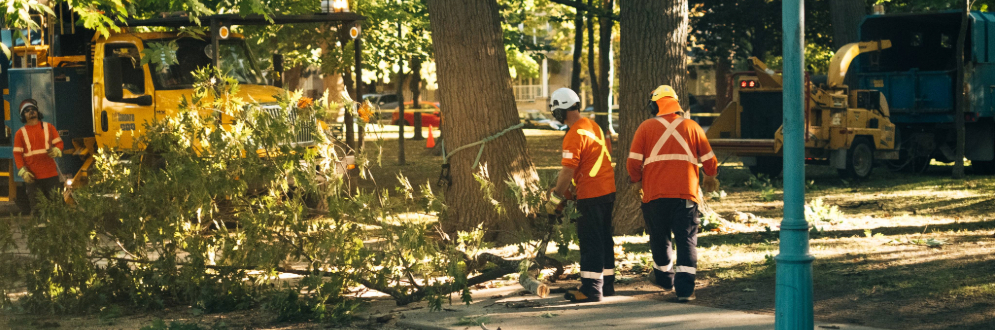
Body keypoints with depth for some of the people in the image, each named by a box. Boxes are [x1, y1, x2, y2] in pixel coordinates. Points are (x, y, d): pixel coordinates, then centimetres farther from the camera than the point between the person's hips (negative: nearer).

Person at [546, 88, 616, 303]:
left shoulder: (574, 135, -18)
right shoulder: (594, 126, 9)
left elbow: (568, 171, -20)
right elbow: (608, 149, 23)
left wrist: (557, 193, -8)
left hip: (591, 195, -9)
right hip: (608, 190, 9)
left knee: (590, 242, -5)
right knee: (604, 238, 16)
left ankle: (591, 289, -3)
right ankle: (607, 284, 23)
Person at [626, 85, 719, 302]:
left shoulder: (646, 128, 1)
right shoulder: (691, 127, 5)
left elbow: (633, 163, -2)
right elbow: (709, 160, 10)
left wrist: (637, 179, 20)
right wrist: (710, 177, 31)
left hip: (655, 195, 0)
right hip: (685, 194, 0)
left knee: (659, 238, 18)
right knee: (686, 240, 1)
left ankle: (664, 278, 36)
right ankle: (685, 288, -9)